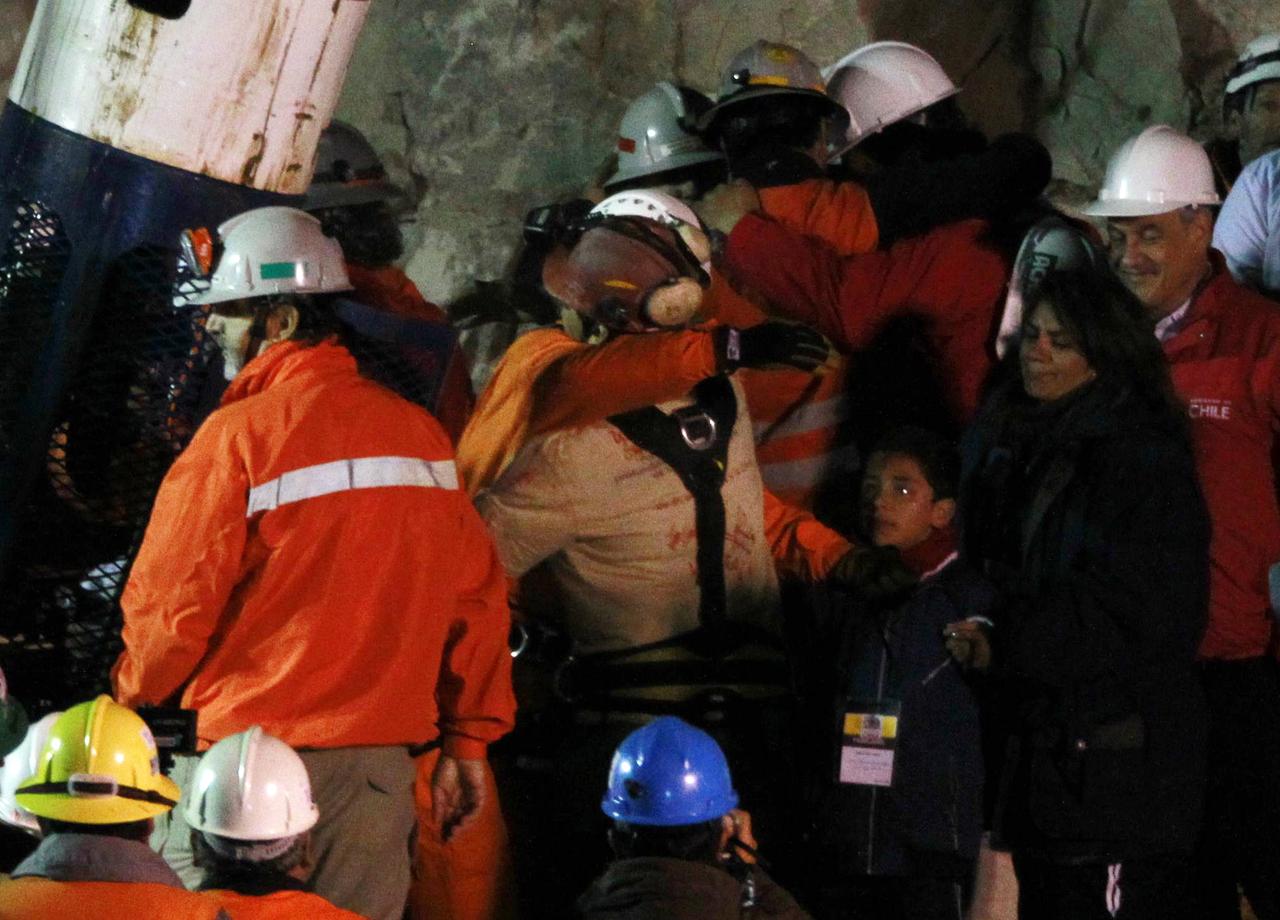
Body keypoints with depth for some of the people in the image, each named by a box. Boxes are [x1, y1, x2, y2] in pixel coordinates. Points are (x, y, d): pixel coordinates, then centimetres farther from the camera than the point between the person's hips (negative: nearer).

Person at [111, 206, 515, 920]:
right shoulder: (422, 432, 5)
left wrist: (135, 694, 12)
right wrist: (469, 741, 16)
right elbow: (477, 594, 8)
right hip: (379, 768, 5)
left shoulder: (238, 436, -12)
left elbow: (171, 606, -8)